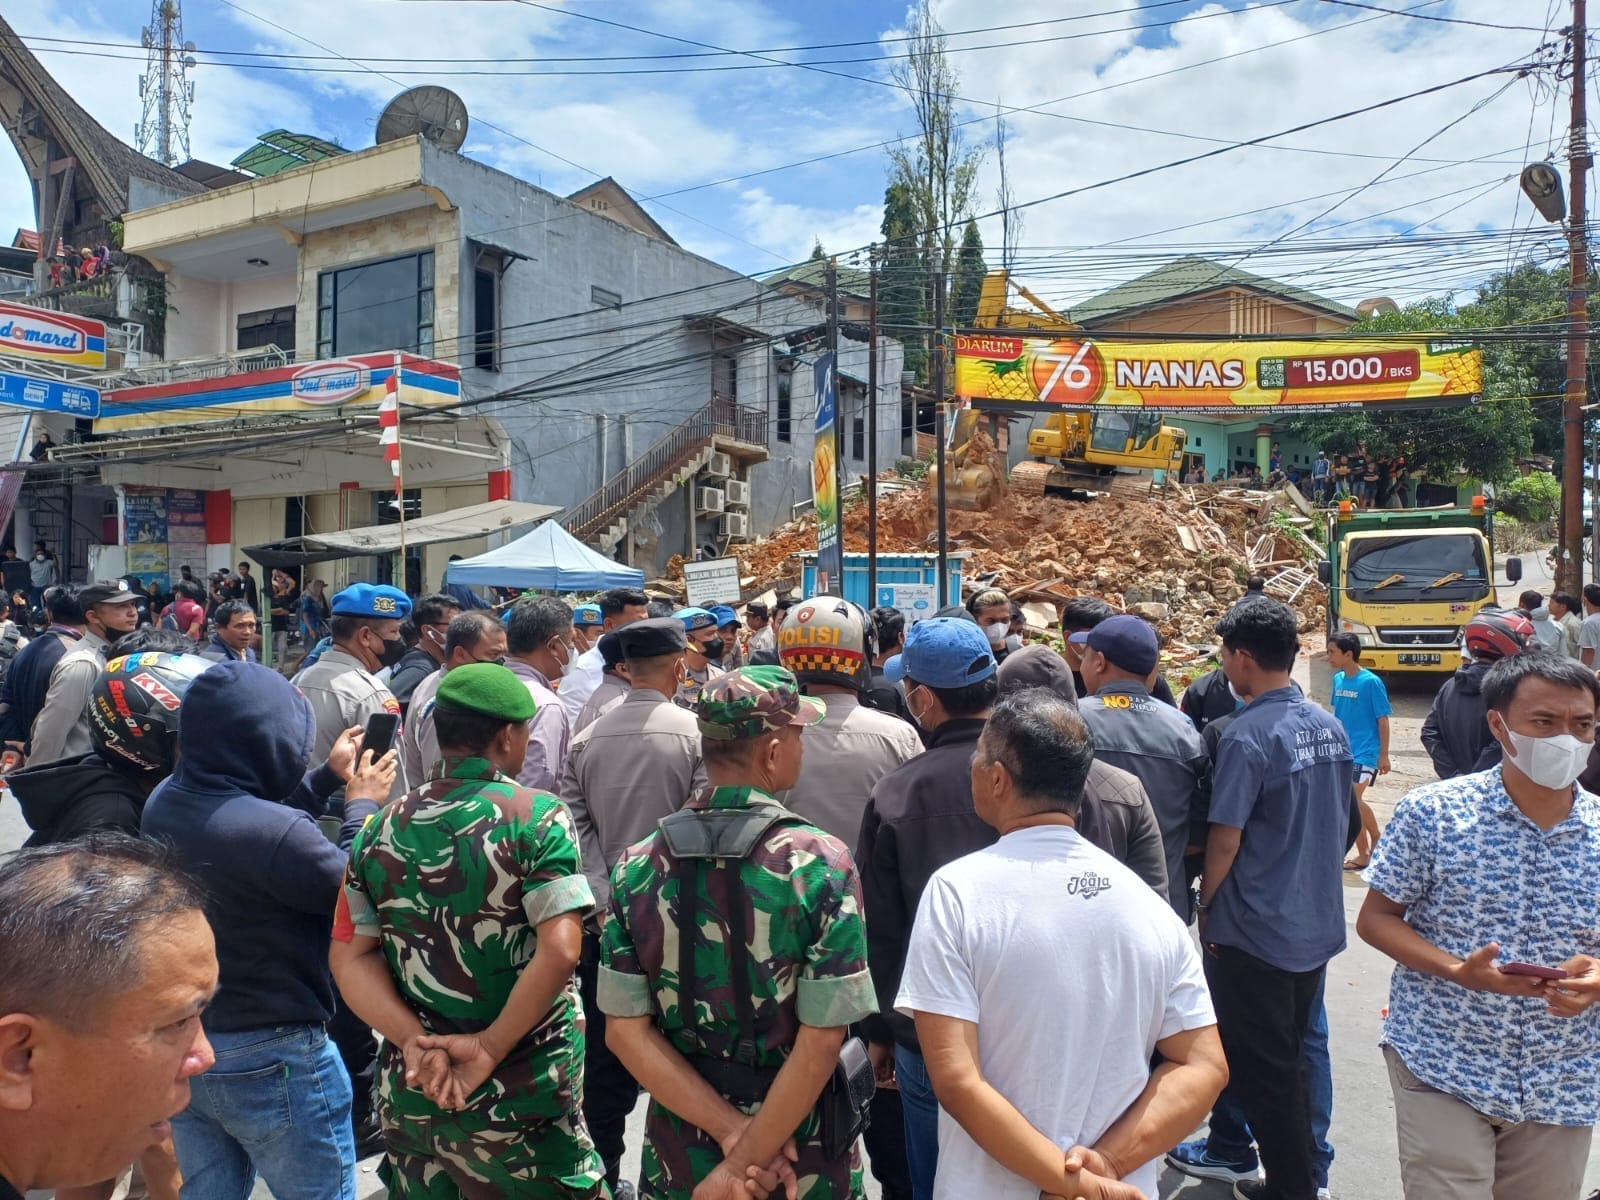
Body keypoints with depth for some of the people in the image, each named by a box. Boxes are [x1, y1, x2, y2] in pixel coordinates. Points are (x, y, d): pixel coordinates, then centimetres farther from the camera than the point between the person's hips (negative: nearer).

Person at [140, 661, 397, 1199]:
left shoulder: (163, 802, -7)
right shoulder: (280, 832, -32)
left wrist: (328, 777, 11)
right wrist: (360, 807, -2)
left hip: (182, 1044, 8)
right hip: (272, 1058, -7)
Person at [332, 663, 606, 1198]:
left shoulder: (381, 827, 1)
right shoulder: (538, 817, -15)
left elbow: (350, 956, -2)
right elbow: (559, 953, -23)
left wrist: (413, 1040, -10)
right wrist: (489, 1048, -16)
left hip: (412, 1089, 5)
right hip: (521, 1095, -4)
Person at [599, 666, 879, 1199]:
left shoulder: (636, 866, -8)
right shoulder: (822, 862, -18)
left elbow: (625, 1030, -9)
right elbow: (822, 1039, -21)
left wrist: (731, 1129, -11)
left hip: (679, 1154, 3)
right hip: (802, 1153, -3)